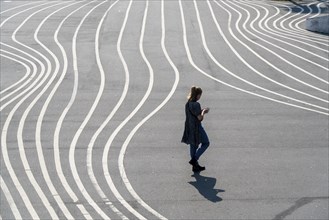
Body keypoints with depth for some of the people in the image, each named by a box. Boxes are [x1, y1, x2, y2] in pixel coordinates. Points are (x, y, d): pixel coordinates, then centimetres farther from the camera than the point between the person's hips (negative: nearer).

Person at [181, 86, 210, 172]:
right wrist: (203, 112, -1)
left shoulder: (187, 104, 6)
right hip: (196, 127, -8)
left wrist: (201, 111, 12)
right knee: (205, 143, 9)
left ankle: (195, 166, 22)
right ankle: (194, 159, 1)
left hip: (189, 128, 8)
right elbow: (200, 118, -19)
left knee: (193, 146, 15)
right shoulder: (196, 104, -21)